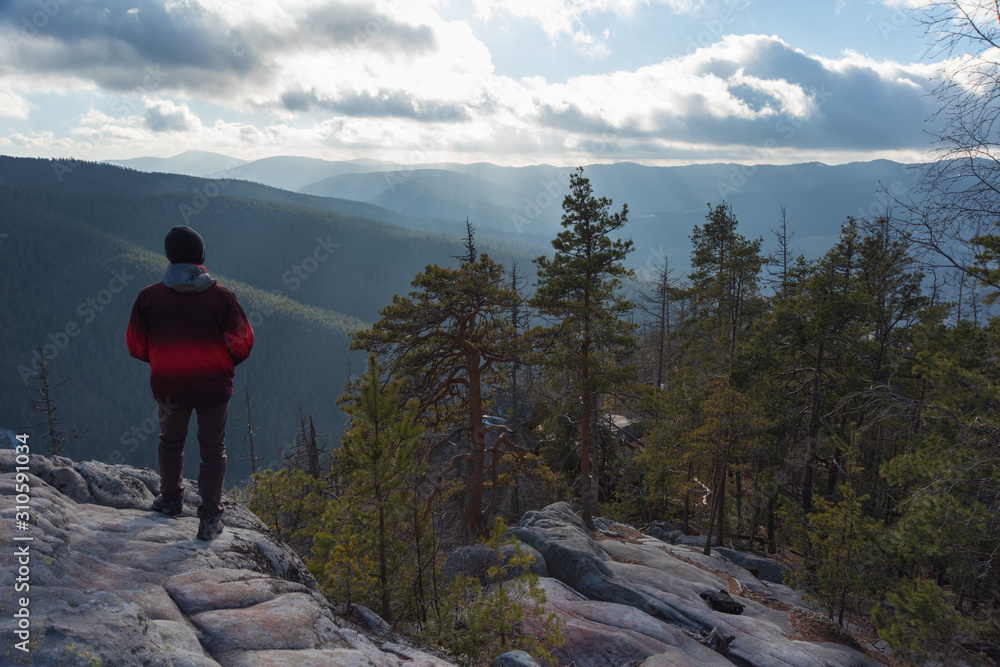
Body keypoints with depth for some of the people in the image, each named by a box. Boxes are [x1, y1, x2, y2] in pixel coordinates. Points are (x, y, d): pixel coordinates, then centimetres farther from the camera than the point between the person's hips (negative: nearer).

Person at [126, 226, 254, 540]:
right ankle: (210, 519, 15)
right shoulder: (222, 297, -15)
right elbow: (243, 344, -9)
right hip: (214, 387, -1)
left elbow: (136, 346, -2)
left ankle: (171, 498, 45)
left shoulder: (148, 296, -11)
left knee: (171, 441, 27)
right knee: (213, 449, 14)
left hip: (168, 387, 2)